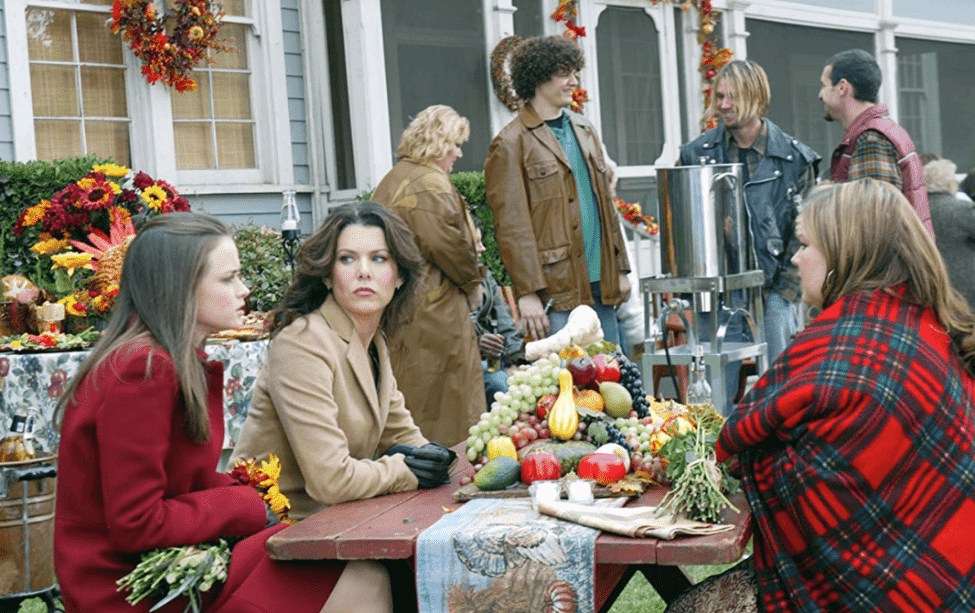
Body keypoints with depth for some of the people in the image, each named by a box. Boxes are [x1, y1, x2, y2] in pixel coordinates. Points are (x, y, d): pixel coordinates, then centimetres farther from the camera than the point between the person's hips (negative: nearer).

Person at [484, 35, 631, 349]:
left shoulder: (585, 131, 18)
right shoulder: (511, 143, -6)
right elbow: (511, 225, -11)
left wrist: (620, 269, 16)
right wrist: (528, 292, -17)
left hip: (601, 287, 7)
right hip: (557, 292, -7)